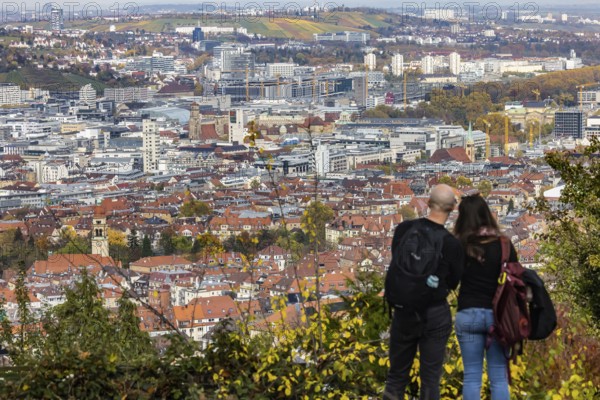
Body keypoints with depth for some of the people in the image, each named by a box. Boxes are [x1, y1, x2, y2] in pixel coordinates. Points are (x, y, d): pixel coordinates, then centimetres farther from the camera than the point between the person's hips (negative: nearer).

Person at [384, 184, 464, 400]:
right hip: (436, 316, -2)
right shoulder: (452, 244, -15)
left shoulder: (404, 230, -7)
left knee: (397, 376, 13)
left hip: (404, 314, 2)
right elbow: (453, 282, -1)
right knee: (430, 379, 6)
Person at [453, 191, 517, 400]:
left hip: (468, 315, 0)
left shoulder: (460, 246, -4)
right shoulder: (504, 245, -3)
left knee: (472, 376, 4)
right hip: (498, 315, 0)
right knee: (499, 377, 4)